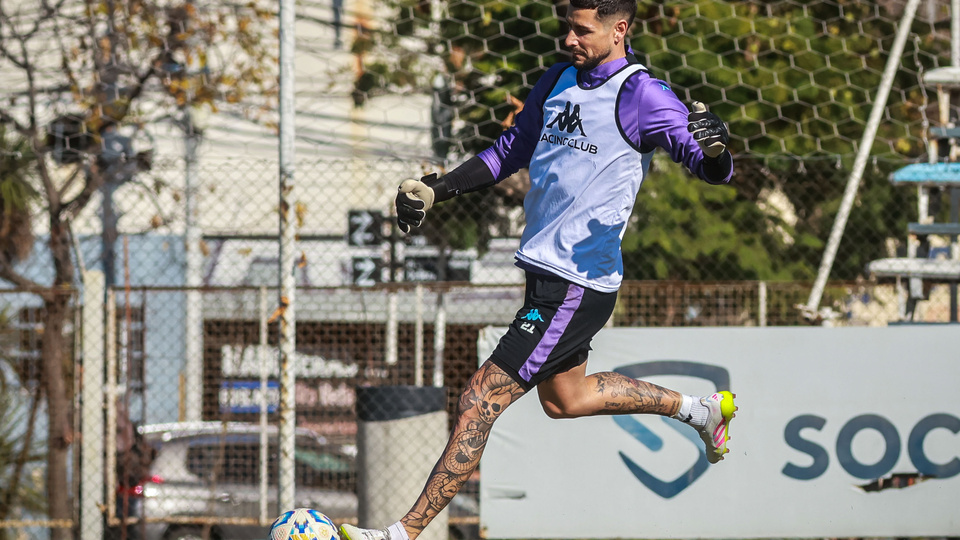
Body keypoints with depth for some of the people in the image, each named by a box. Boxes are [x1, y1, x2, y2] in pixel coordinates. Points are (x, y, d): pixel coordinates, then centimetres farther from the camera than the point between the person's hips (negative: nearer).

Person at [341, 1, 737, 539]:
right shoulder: (558, 82, 9)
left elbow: (716, 171, -17)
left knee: (482, 399, -11)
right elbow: (511, 151, 24)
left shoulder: (642, 96, -14)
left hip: (580, 285, -9)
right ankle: (700, 409, 40)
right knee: (564, 398, 25)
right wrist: (436, 189, 18)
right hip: (545, 270, 9)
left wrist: (714, 147, -40)